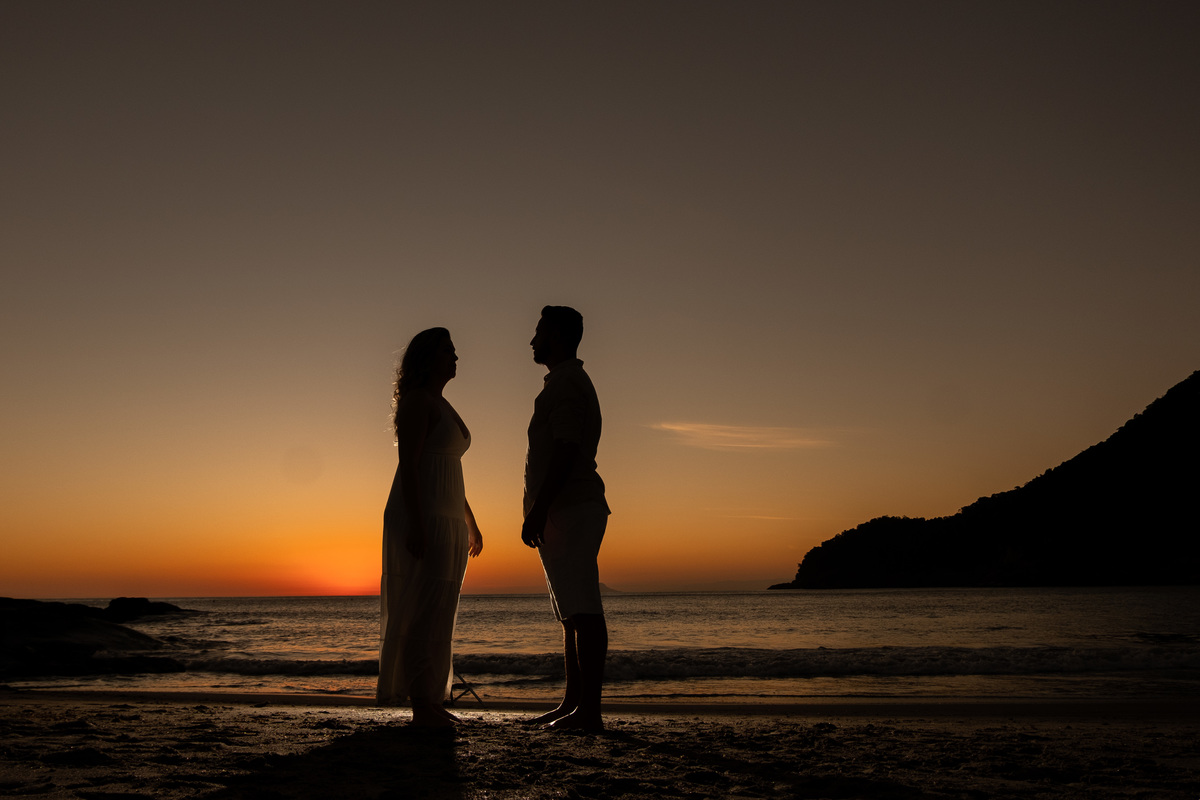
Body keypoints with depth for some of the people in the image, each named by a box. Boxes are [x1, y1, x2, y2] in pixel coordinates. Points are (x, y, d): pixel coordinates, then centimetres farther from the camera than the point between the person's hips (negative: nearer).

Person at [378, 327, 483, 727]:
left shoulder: (443, 407, 20)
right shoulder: (417, 401, -9)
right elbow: (407, 466, -17)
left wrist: (470, 523, 24)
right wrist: (415, 525, -25)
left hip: (446, 519, 10)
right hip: (420, 517, -10)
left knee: (439, 611, 9)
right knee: (422, 611, -10)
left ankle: (431, 701, 13)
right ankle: (421, 704, -8)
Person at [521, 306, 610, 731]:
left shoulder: (564, 383, -10)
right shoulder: (575, 382, 23)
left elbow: (565, 450, -20)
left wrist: (537, 510, -21)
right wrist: (541, 512, 23)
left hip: (568, 511, -11)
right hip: (574, 510, 11)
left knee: (583, 612, -12)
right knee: (575, 613, 11)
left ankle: (589, 711, -14)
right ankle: (572, 704, 16)